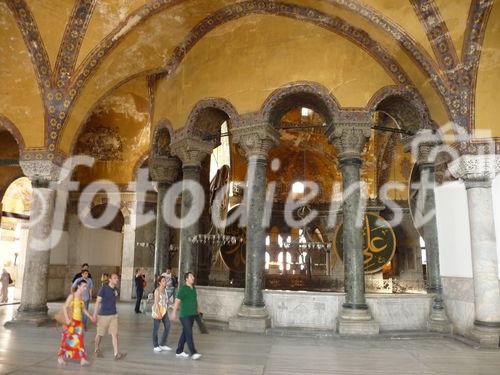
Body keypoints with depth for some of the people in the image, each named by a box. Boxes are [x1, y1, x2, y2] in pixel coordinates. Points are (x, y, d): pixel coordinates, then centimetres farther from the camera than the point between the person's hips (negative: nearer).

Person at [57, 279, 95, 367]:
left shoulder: (81, 297, 9)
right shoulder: (72, 296, -9)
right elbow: (65, 308, -13)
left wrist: (90, 317, 7)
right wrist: (67, 319, -24)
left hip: (79, 322, 5)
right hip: (71, 321, -5)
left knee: (80, 340, -1)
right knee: (67, 339, 7)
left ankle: (83, 360, -4)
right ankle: (60, 357, 27)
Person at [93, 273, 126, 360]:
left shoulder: (115, 290, 5)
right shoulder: (104, 288, -13)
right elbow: (97, 302, -12)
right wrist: (95, 314, -15)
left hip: (114, 315, 5)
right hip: (103, 315, -5)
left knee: (115, 334, -2)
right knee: (100, 334, 12)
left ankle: (116, 354, -3)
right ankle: (97, 350, 35)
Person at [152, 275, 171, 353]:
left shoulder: (164, 290, 9)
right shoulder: (157, 290, -13)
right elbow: (156, 302, -18)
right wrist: (159, 313, -22)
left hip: (164, 310, 8)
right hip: (158, 310, -8)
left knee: (167, 326, 4)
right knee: (156, 328, 2)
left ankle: (162, 344, 15)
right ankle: (155, 346, 13)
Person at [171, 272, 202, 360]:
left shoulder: (194, 289, 11)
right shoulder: (183, 289, -11)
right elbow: (177, 301, -12)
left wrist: (197, 311, 20)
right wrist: (174, 313, -14)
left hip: (192, 315, 7)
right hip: (185, 315, -7)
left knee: (185, 334, 13)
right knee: (189, 334, -8)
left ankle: (179, 352, 23)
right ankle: (193, 353, -7)